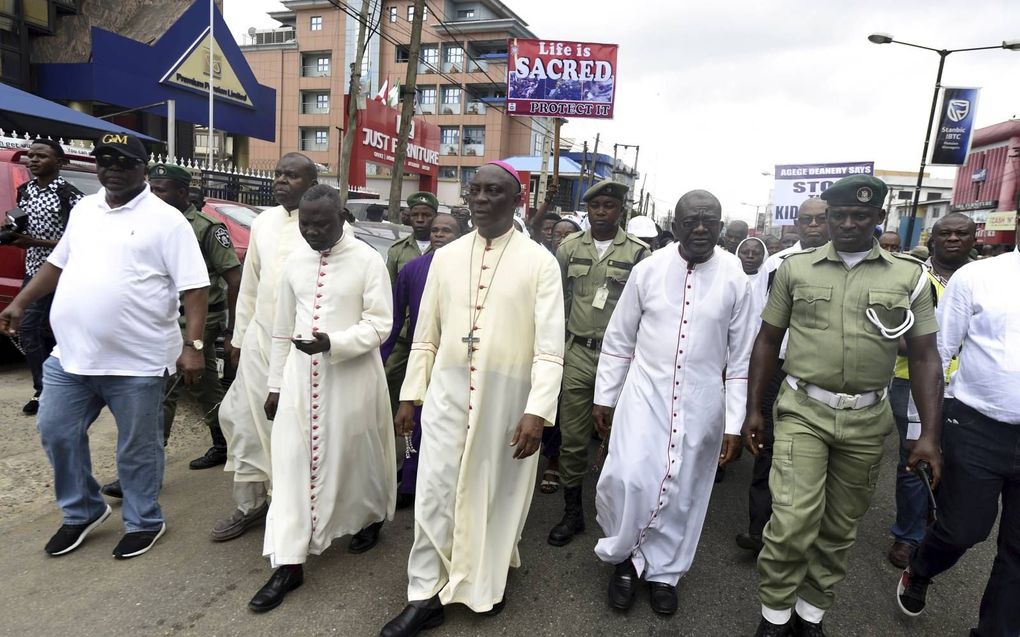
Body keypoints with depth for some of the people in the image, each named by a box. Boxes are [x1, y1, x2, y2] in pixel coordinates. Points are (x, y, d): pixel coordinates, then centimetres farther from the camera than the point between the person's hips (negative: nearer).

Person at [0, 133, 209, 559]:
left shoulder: (165, 219, -9)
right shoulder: (83, 209, 12)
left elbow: (194, 286, -14)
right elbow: (57, 262, 25)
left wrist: (193, 344, -21)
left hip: (136, 362, -6)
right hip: (70, 355, 7)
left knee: (137, 448, 7)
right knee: (56, 433, 15)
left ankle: (143, 523, 27)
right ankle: (82, 512, 37)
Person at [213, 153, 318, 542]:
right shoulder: (263, 222, 11)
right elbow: (249, 285, 15)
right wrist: (239, 336, 16)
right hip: (260, 339, 6)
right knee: (244, 418, 11)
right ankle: (250, 503, 29)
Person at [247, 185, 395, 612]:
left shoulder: (369, 261, -10)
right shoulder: (294, 261, 5)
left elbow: (379, 324, -11)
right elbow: (282, 328, 10)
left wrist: (332, 342, -26)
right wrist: (275, 383, 12)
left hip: (351, 376, -4)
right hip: (301, 374, 4)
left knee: (355, 454, 11)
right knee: (291, 462, 3)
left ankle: (369, 518, 40)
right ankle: (288, 563, 12)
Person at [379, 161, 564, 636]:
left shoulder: (539, 262, -5)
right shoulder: (445, 257, 5)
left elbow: (550, 346, -11)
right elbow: (426, 337, 9)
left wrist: (537, 411, -20)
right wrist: (409, 396, 7)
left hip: (507, 396, -2)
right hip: (447, 392, 3)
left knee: (497, 493, 14)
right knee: (434, 493, 6)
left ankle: (490, 580, 40)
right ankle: (425, 597, 24)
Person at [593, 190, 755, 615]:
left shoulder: (735, 279, -4)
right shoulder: (648, 269, -3)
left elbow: (740, 358, 1)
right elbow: (618, 340, 4)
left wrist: (733, 424, 0)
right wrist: (604, 397, 5)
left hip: (700, 403, 1)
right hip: (644, 393, 0)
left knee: (682, 493, 10)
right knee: (628, 479, -10)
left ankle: (663, 572, 33)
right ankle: (624, 558, 20)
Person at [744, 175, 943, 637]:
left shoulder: (909, 276, 2)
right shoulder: (795, 268, 1)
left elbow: (924, 357, 4)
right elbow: (767, 340, 5)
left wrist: (929, 434, -3)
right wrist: (753, 409, 2)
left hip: (867, 420, 2)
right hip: (803, 411, -1)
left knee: (839, 528, 14)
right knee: (793, 521, -10)